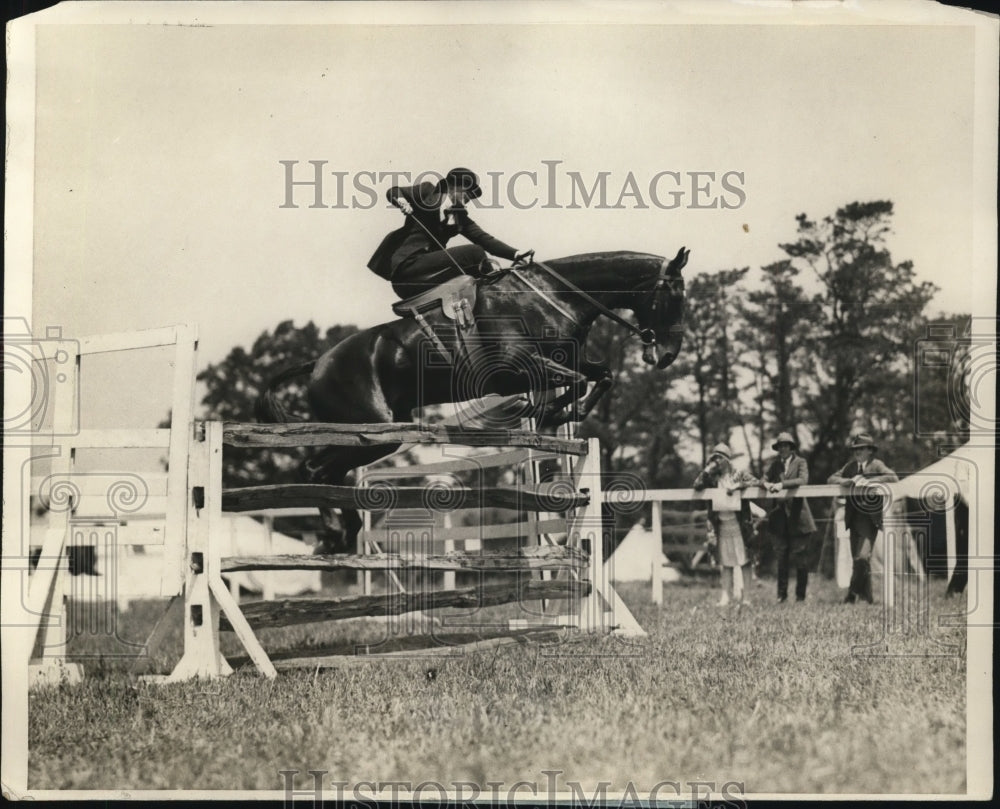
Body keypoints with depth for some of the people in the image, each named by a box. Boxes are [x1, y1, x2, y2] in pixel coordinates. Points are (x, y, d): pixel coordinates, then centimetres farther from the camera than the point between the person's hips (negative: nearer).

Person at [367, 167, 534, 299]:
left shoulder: (461, 217, 19)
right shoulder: (427, 191, 9)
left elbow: (484, 238, 10)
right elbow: (392, 192, 13)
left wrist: (515, 254, -5)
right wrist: (400, 199, -12)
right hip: (408, 264, -6)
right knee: (475, 253, -17)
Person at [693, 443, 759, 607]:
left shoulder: (739, 475, 2)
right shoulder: (713, 479, 10)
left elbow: (756, 482, -9)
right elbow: (697, 486, -3)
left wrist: (738, 485, -19)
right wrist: (708, 469, -5)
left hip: (739, 523, -3)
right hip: (721, 525, 3)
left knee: (744, 560, -3)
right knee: (726, 562, 5)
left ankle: (746, 596, -1)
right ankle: (726, 596, 5)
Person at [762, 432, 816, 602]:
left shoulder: (800, 462, 3)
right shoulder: (774, 464, 14)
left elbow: (803, 480, -14)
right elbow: (764, 479, 6)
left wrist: (782, 484, -23)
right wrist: (767, 484, -18)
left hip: (797, 515, -3)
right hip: (780, 516, 3)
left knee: (801, 558, -2)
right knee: (781, 558, 3)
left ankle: (801, 595, 5)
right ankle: (782, 594, 8)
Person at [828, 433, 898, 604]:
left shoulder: (876, 465, -1)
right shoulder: (851, 465, 13)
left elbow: (893, 478, -16)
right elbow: (831, 478, 11)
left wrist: (868, 480, -23)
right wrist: (844, 481, -11)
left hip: (869, 517, -6)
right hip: (854, 517, 6)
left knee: (863, 557, -18)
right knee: (856, 558, 8)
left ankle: (853, 592, -6)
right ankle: (867, 596, 18)